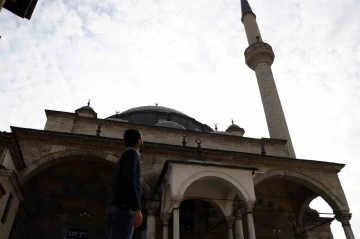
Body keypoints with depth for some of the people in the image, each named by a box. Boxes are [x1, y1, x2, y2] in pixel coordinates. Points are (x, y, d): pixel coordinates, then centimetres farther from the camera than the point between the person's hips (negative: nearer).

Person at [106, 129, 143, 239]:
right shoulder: (131, 152, 0)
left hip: (118, 210, 9)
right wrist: (137, 209, -22)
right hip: (123, 210, -9)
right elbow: (129, 179, -16)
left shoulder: (122, 160, 29)